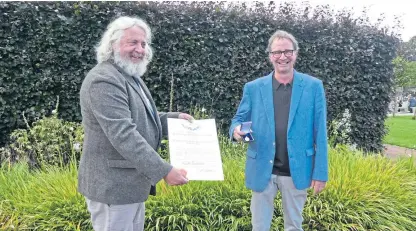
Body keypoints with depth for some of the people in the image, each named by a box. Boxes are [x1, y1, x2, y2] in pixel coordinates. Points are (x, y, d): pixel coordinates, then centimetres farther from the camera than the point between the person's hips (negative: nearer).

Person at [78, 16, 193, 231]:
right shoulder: (104, 80, -20)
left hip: (130, 181, 10)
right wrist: (164, 171, -27)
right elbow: (123, 134, -28)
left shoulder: (131, 77, 14)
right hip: (112, 184, -10)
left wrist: (175, 118, 9)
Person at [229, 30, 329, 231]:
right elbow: (239, 119, 6)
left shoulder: (313, 86, -3)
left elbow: (320, 133, -3)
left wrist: (320, 173, -4)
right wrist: (236, 130, -19)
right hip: (262, 171, 1)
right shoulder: (253, 88, 0)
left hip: (296, 171, 0)